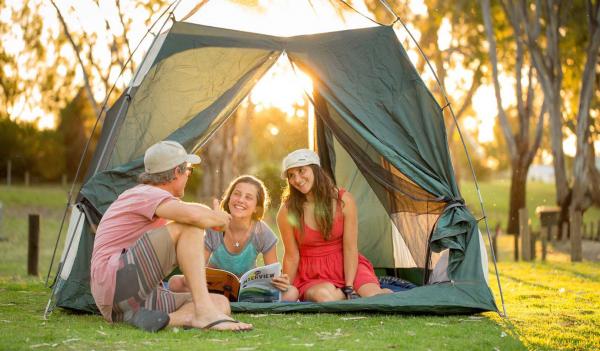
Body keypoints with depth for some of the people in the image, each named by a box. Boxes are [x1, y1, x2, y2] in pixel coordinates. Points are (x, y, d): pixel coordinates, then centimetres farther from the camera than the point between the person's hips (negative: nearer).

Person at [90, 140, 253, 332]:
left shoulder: (150, 195, 22)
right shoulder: (145, 194, -9)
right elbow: (194, 215, -27)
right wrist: (217, 218, -7)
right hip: (116, 282, -10)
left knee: (221, 303, -3)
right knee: (190, 226, -20)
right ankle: (204, 313, -27)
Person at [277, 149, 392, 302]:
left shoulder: (343, 200, -10)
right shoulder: (287, 213, -11)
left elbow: (350, 248, -10)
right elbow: (291, 256, -4)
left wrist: (349, 288, -16)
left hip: (344, 267, 1)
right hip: (311, 274, -1)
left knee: (373, 295, -27)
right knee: (325, 295, -36)